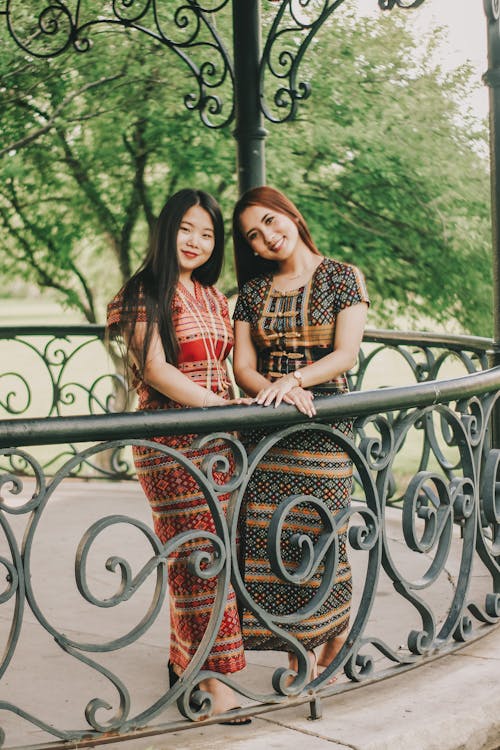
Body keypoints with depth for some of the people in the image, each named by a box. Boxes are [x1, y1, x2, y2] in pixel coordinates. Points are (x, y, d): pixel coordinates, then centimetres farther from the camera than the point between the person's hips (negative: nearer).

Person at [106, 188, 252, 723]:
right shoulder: (145, 295, -5)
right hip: (170, 443, -7)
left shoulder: (212, 297, 18)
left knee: (209, 555, 8)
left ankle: (186, 661, 20)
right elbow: (155, 369, -14)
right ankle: (215, 681, -1)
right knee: (197, 557, -6)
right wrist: (221, 405, -20)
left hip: (217, 438, 7)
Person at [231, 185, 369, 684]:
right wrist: (276, 392, -18)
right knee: (273, 545, 0)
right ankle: (300, 666, 11)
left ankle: (330, 665, 13)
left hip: (323, 430, -3)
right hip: (266, 431, 3)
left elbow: (346, 354, -8)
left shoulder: (342, 279, 2)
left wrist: (294, 379, -24)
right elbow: (243, 367, 3)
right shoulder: (253, 291, 12)